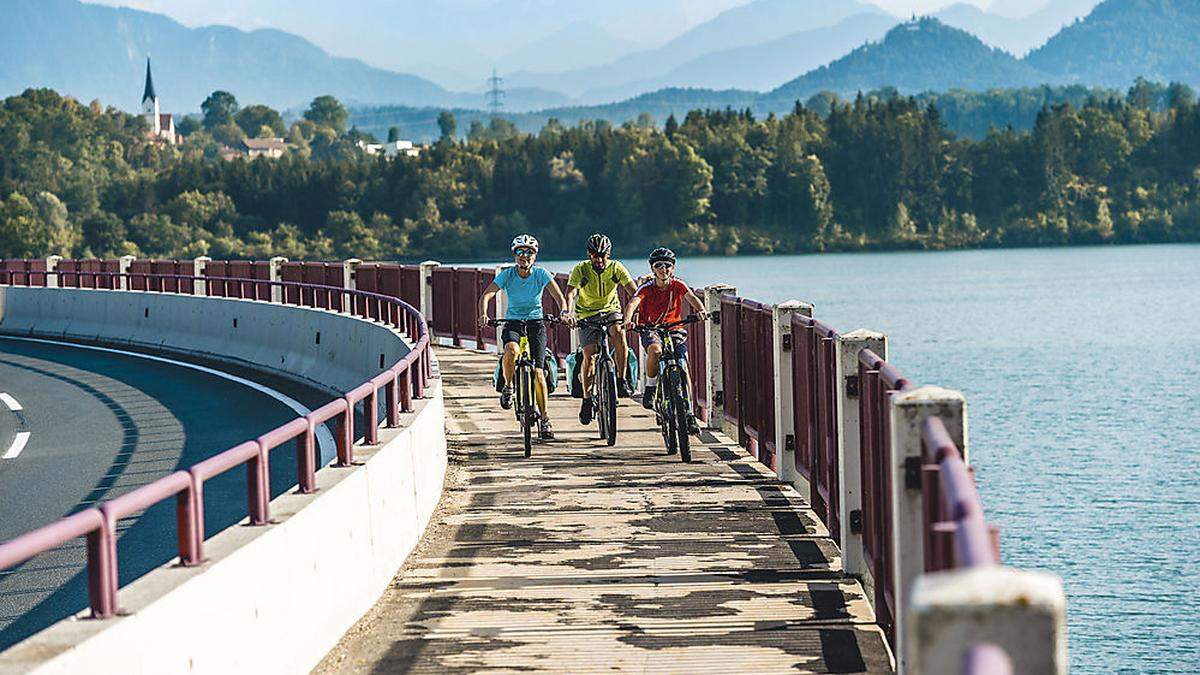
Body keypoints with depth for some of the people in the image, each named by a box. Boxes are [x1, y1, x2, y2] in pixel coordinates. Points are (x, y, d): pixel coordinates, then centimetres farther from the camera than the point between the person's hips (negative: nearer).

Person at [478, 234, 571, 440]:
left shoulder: (541, 274, -8)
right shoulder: (507, 275, -9)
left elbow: (558, 296, -17)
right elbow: (486, 295, -20)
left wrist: (565, 312, -38)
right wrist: (483, 315, -40)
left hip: (536, 323, 0)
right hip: (513, 322, 0)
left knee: (538, 372, -10)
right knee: (511, 350, -35)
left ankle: (544, 418, 1)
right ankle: (508, 387, -8)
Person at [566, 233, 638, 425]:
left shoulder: (616, 268, -15)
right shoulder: (581, 270, -17)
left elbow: (634, 292, -24)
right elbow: (570, 294, -29)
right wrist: (568, 314, -48)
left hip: (610, 310, 0)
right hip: (587, 314, 0)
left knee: (618, 332, -32)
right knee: (589, 355, -11)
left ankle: (622, 380, -21)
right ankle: (587, 399, 6)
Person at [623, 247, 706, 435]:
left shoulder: (677, 285, -6)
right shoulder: (647, 288, -13)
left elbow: (691, 297, -23)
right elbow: (633, 303, -29)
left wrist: (700, 310, -45)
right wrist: (628, 320, -50)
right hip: (650, 329, -2)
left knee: (683, 368, -11)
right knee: (655, 349, -36)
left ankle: (689, 414, 0)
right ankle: (650, 388, -14)